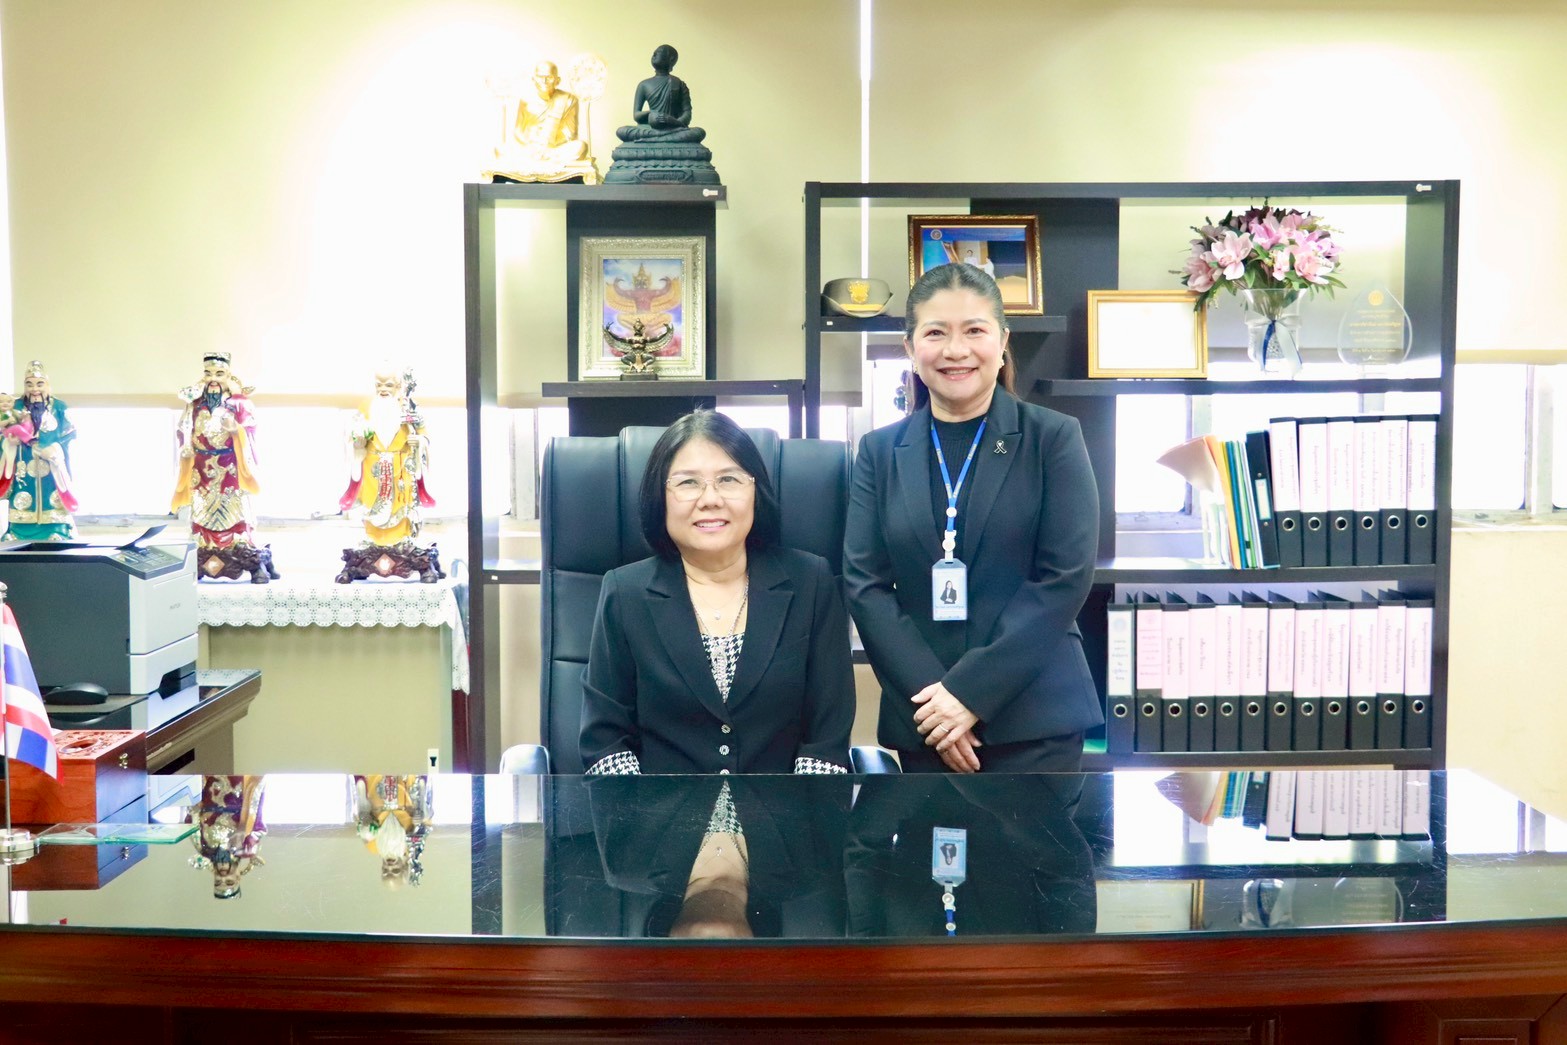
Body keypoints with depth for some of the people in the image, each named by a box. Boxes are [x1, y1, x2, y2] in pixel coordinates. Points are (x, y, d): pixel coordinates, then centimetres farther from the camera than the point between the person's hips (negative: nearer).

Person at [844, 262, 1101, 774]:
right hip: (921, 718, 3)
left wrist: (970, 691, -13)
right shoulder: (880, 451, 7)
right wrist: (927, 695, -11)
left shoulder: (1054, 438, 0)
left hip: (1033, 717, -2)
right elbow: (865, 584, 2)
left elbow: (1066, 576, -7)